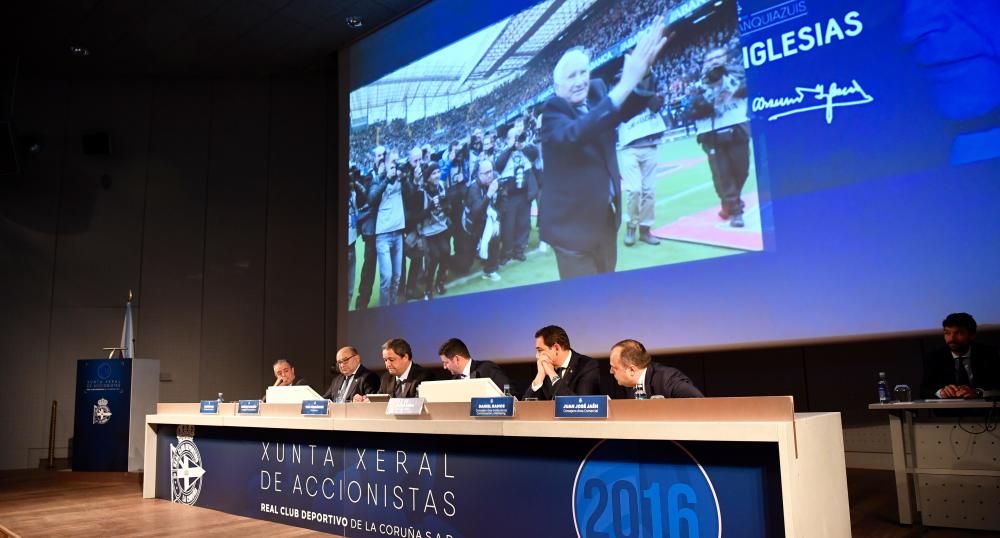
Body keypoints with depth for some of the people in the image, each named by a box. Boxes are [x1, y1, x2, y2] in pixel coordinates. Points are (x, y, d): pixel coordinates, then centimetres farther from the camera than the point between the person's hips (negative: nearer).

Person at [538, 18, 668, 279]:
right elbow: (573, 134, -36)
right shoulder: (552, 111, -15)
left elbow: (630, 108, -11)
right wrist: (625, 84, -41)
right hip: (573, 221, -7)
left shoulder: (597, 92, 4)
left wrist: (641, 73, -32)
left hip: (607, 214, 7)